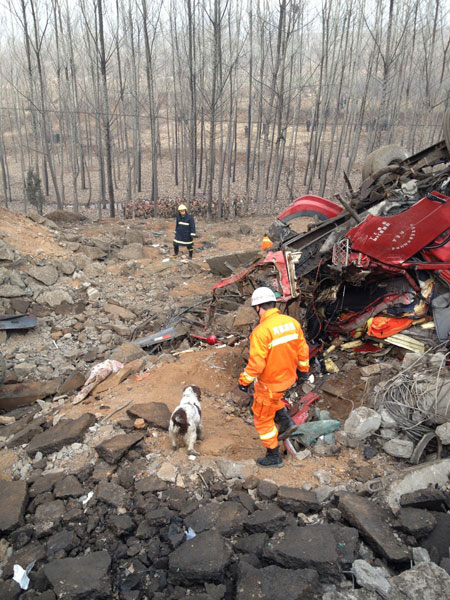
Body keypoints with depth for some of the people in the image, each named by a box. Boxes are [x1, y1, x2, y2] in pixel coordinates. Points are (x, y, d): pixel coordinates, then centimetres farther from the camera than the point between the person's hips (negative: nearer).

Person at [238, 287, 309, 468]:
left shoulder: (261, 331, -28)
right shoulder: (292, 322, -7)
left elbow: (256, 363, -27)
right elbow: (302, 350, 3)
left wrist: (244, 381, -11)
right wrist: (302, 370, 18)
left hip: (271, 383, -7)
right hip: (288, 376, 7)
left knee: (262, 419, 14)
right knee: (261, 389, 36)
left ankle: (274, 456, 29)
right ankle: (285, 420, 28)